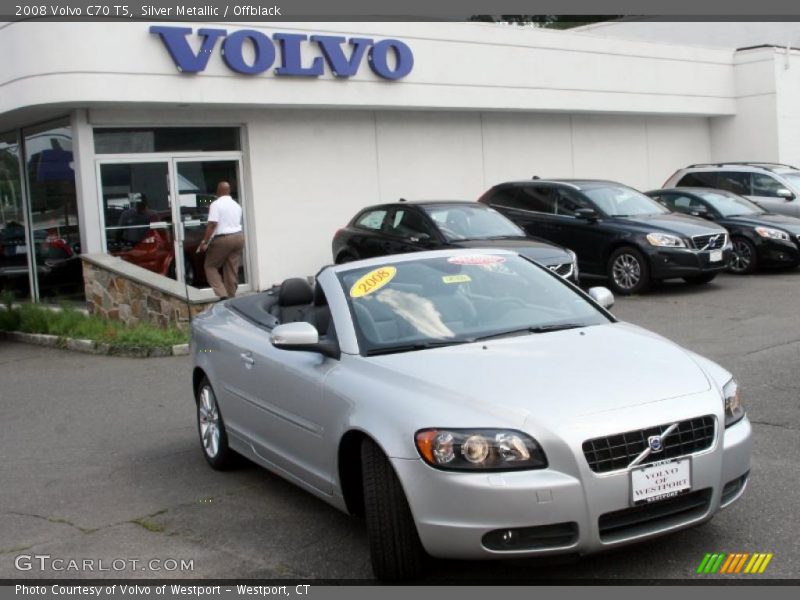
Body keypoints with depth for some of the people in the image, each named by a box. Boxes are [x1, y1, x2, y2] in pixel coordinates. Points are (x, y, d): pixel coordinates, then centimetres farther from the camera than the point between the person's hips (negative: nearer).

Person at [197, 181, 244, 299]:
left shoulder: (216, 204, -9)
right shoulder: (236, 205, 13)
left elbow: (212, 225, -17)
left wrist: (204, 242, -14)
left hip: (223, 239, -6)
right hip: (238, 237, 6)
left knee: (210, 266, 6)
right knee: (232, 270, 9)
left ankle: (223, 295, -7)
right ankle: (231, 297, 10)